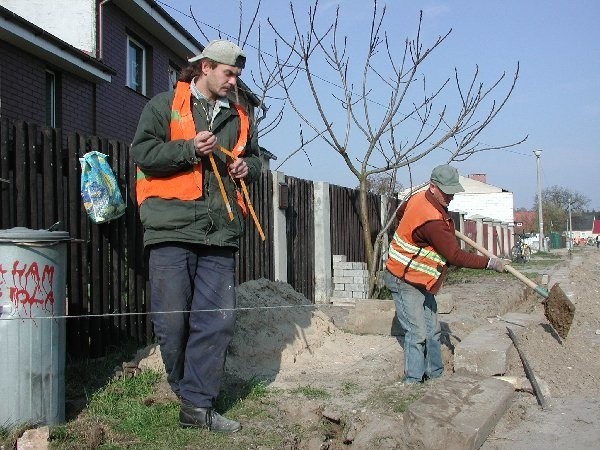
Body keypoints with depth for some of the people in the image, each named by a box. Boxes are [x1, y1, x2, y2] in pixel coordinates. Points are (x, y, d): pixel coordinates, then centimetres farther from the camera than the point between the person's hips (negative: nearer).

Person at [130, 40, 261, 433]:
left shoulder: (239, 117, 21)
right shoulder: (165, 105, 6)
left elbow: (253, 157, 31)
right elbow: (142, 153, -3)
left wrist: (247, 167, 9)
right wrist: (189, 149, -14)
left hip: (220, 234, 5)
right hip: (173, 227, -4)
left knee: (218, 321, 0)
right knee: (172, 319, -3)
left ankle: (198, 405, 8)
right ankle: (187, 388, 22)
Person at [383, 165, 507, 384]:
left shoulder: (418, 199, 2)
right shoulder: (431, 220, -29)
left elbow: (400, 213, 26)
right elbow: (455, 256, -28)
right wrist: (489, 263, -22)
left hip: (421, 282, 11)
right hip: (404, 282, -11)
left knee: (432, 331, 12)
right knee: (417, 333, -11)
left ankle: (435, 375, 20)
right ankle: (413, 381, -4)